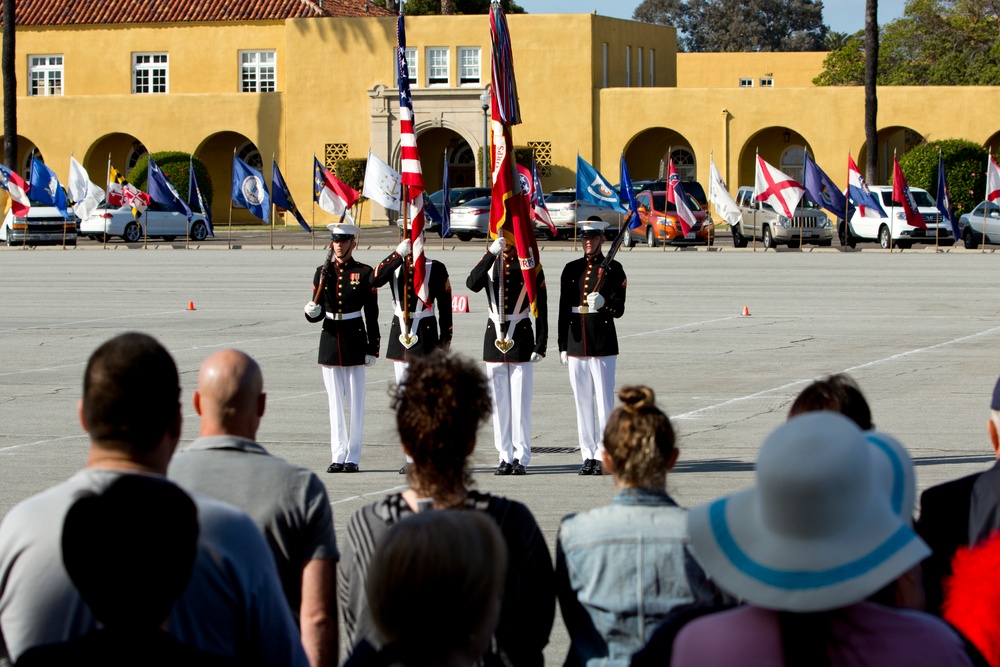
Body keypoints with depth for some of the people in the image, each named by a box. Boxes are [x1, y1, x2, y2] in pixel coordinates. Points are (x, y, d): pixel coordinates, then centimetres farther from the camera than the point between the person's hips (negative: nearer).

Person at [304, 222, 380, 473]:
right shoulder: (323, 272, 7)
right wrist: (312, 312, -14)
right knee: (335, 402, 6)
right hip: (330, 340, 3)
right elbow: (317, 313, 10)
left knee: (355, 402, 1)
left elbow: (371, 314, -2)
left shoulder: (364, 273, -3)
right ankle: (338, 456, 10)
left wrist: (372, 348, -6)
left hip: (355, 342, -3)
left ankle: (353, 457, 6)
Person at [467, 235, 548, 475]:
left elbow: (542, 308, 0)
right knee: (499, 401, 5)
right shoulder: (489, 264, 7)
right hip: (494, 339, 3)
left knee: (521, 401, -2)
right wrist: (492, 253, -21)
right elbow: (472, 284, -15)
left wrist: (541, 345, -6)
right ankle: (505, 457, 10)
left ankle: (521, 458, 3)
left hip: (521, 339, -3)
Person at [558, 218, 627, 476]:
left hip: (603, 345, -4)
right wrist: (563, 346, 8)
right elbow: (563, 309, 12)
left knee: (604, 400, -3)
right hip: (576, 345, 4)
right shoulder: (571, 269, 12)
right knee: (582, 401, 5)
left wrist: (603, 304, -25)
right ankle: (588, 456, 9)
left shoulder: (613, 269, 2)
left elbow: (619, 309, -3)